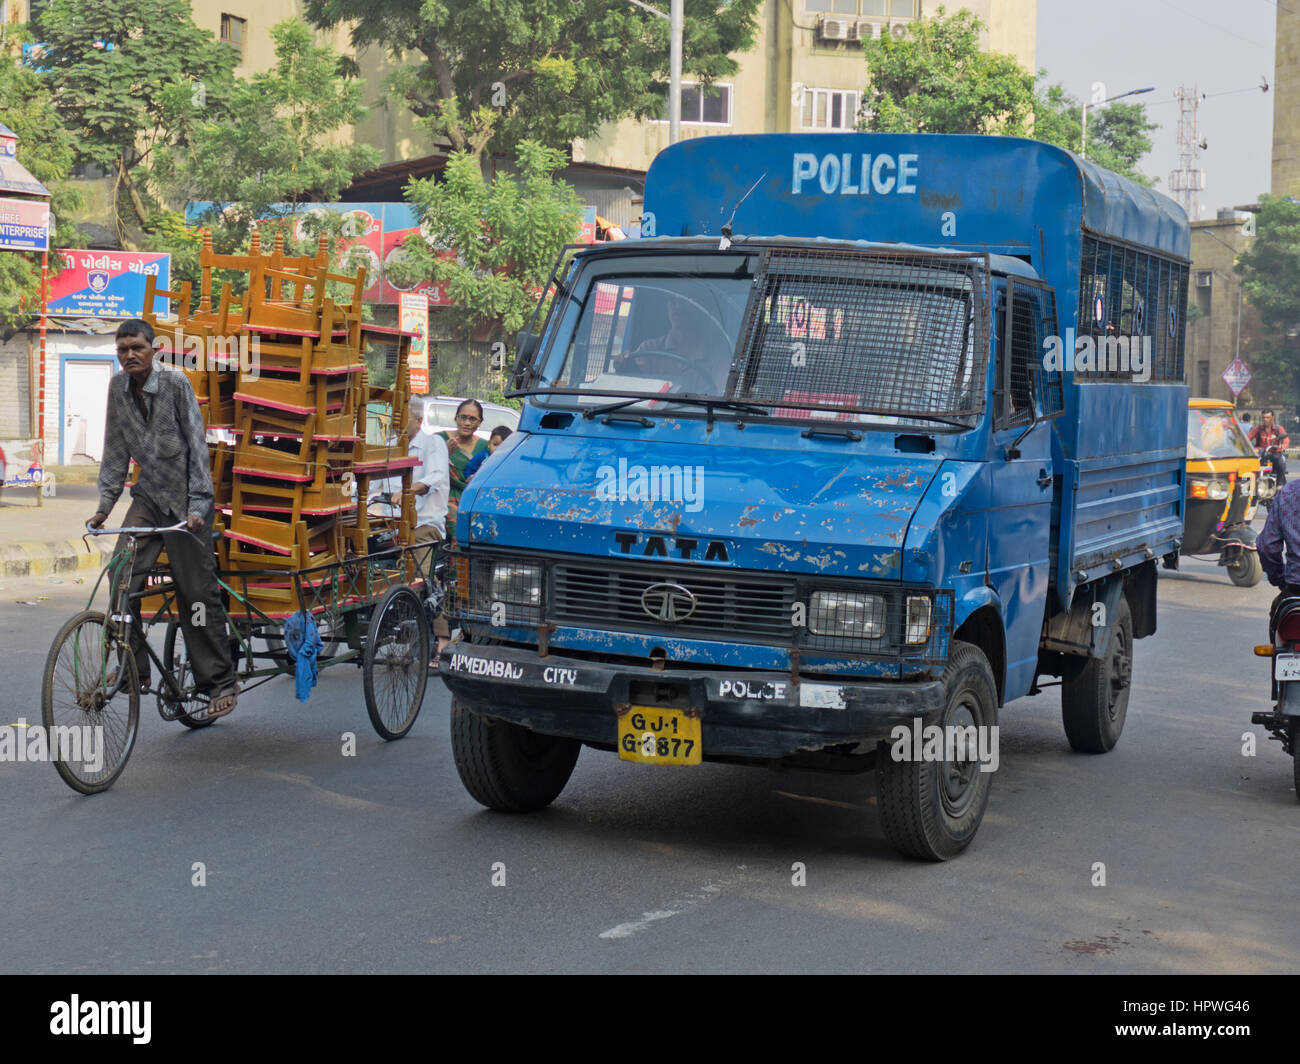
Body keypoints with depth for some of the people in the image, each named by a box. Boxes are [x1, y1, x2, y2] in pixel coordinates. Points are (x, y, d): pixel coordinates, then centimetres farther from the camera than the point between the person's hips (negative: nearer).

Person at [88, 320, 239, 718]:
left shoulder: (176, 383, -13)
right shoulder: (118, 387, 2)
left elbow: (196, 445, -13)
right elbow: (116, 450, 10)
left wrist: (197, 505, -19)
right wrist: (104, 505, 4)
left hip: (184, 497, -4)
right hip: (148, 495, 4)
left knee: (198, 591, -4)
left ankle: (220, 681, 5)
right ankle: (133, 669, -1)